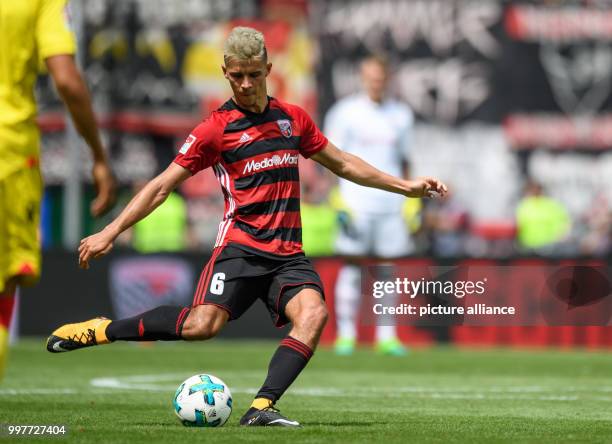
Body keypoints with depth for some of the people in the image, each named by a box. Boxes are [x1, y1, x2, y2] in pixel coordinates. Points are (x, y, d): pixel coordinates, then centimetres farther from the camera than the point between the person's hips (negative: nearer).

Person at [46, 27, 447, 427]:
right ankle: (101, 330, -5)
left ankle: (261, 408, -29)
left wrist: (406, 186, 25)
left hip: (289, 254, 4)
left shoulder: (293, 119, 14)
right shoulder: (216, 128, 1)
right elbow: (162, 187, 2)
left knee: (313, 313, -26)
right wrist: (110, 232, -4)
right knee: (202, 325, -24)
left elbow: (343, 164, 27)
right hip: (241, 247, -4)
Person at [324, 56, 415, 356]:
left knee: (386, 270, 4)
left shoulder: (401, 114, 12)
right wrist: (337, 198, -9)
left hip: (390, 204, 3)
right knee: (351, 266, -3)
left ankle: (386, 336, 7)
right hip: (355, 202, -3)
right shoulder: (346, 111, 0)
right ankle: (345, 335, 0)